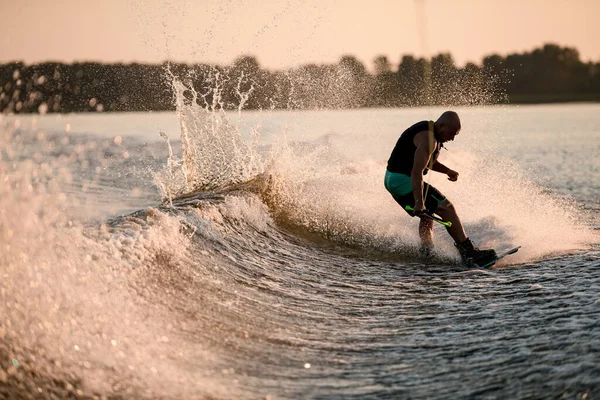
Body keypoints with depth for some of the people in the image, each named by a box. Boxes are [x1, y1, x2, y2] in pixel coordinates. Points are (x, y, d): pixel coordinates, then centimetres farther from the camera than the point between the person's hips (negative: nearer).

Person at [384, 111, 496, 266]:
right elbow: (417, 172, -30)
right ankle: (469, 252, -13)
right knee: (447, 208, -10)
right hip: (404, 181, -10)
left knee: (428, 214, 23)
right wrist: (419, 202, -36)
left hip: (393, 180, 10)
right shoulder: (428, 138, -20)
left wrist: (447, 171, 12)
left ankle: (426, 253, 21)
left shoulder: (429, 132, 12)